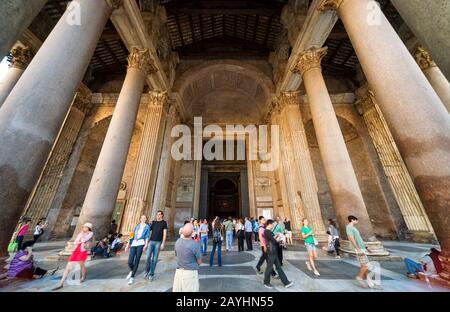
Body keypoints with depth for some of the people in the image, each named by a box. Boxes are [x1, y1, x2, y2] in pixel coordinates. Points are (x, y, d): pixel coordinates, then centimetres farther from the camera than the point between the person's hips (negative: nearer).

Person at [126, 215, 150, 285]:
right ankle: (131, 271, 30)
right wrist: (128, 244, 12)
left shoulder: (147, 227, 9)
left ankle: (132, 278, 12)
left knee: (136, 261, -5)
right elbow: (132, 235, 20)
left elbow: (147, 236, -1)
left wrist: (146, 245, -12)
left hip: (141, 243, -3)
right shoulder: (137, 226, 20)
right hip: (133, 244, 3)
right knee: (130, 262, -2)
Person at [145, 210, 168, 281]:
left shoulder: (164, 223, -1)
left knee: (154, 259, 3)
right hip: (151, 241, 3)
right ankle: (147, 271, 24)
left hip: (158, 242, -3)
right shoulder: (153, 222, 10)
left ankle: (151, 274, 20)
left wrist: (163, 243, -9)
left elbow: (165, 234, -4)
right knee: (148, 257, -2)